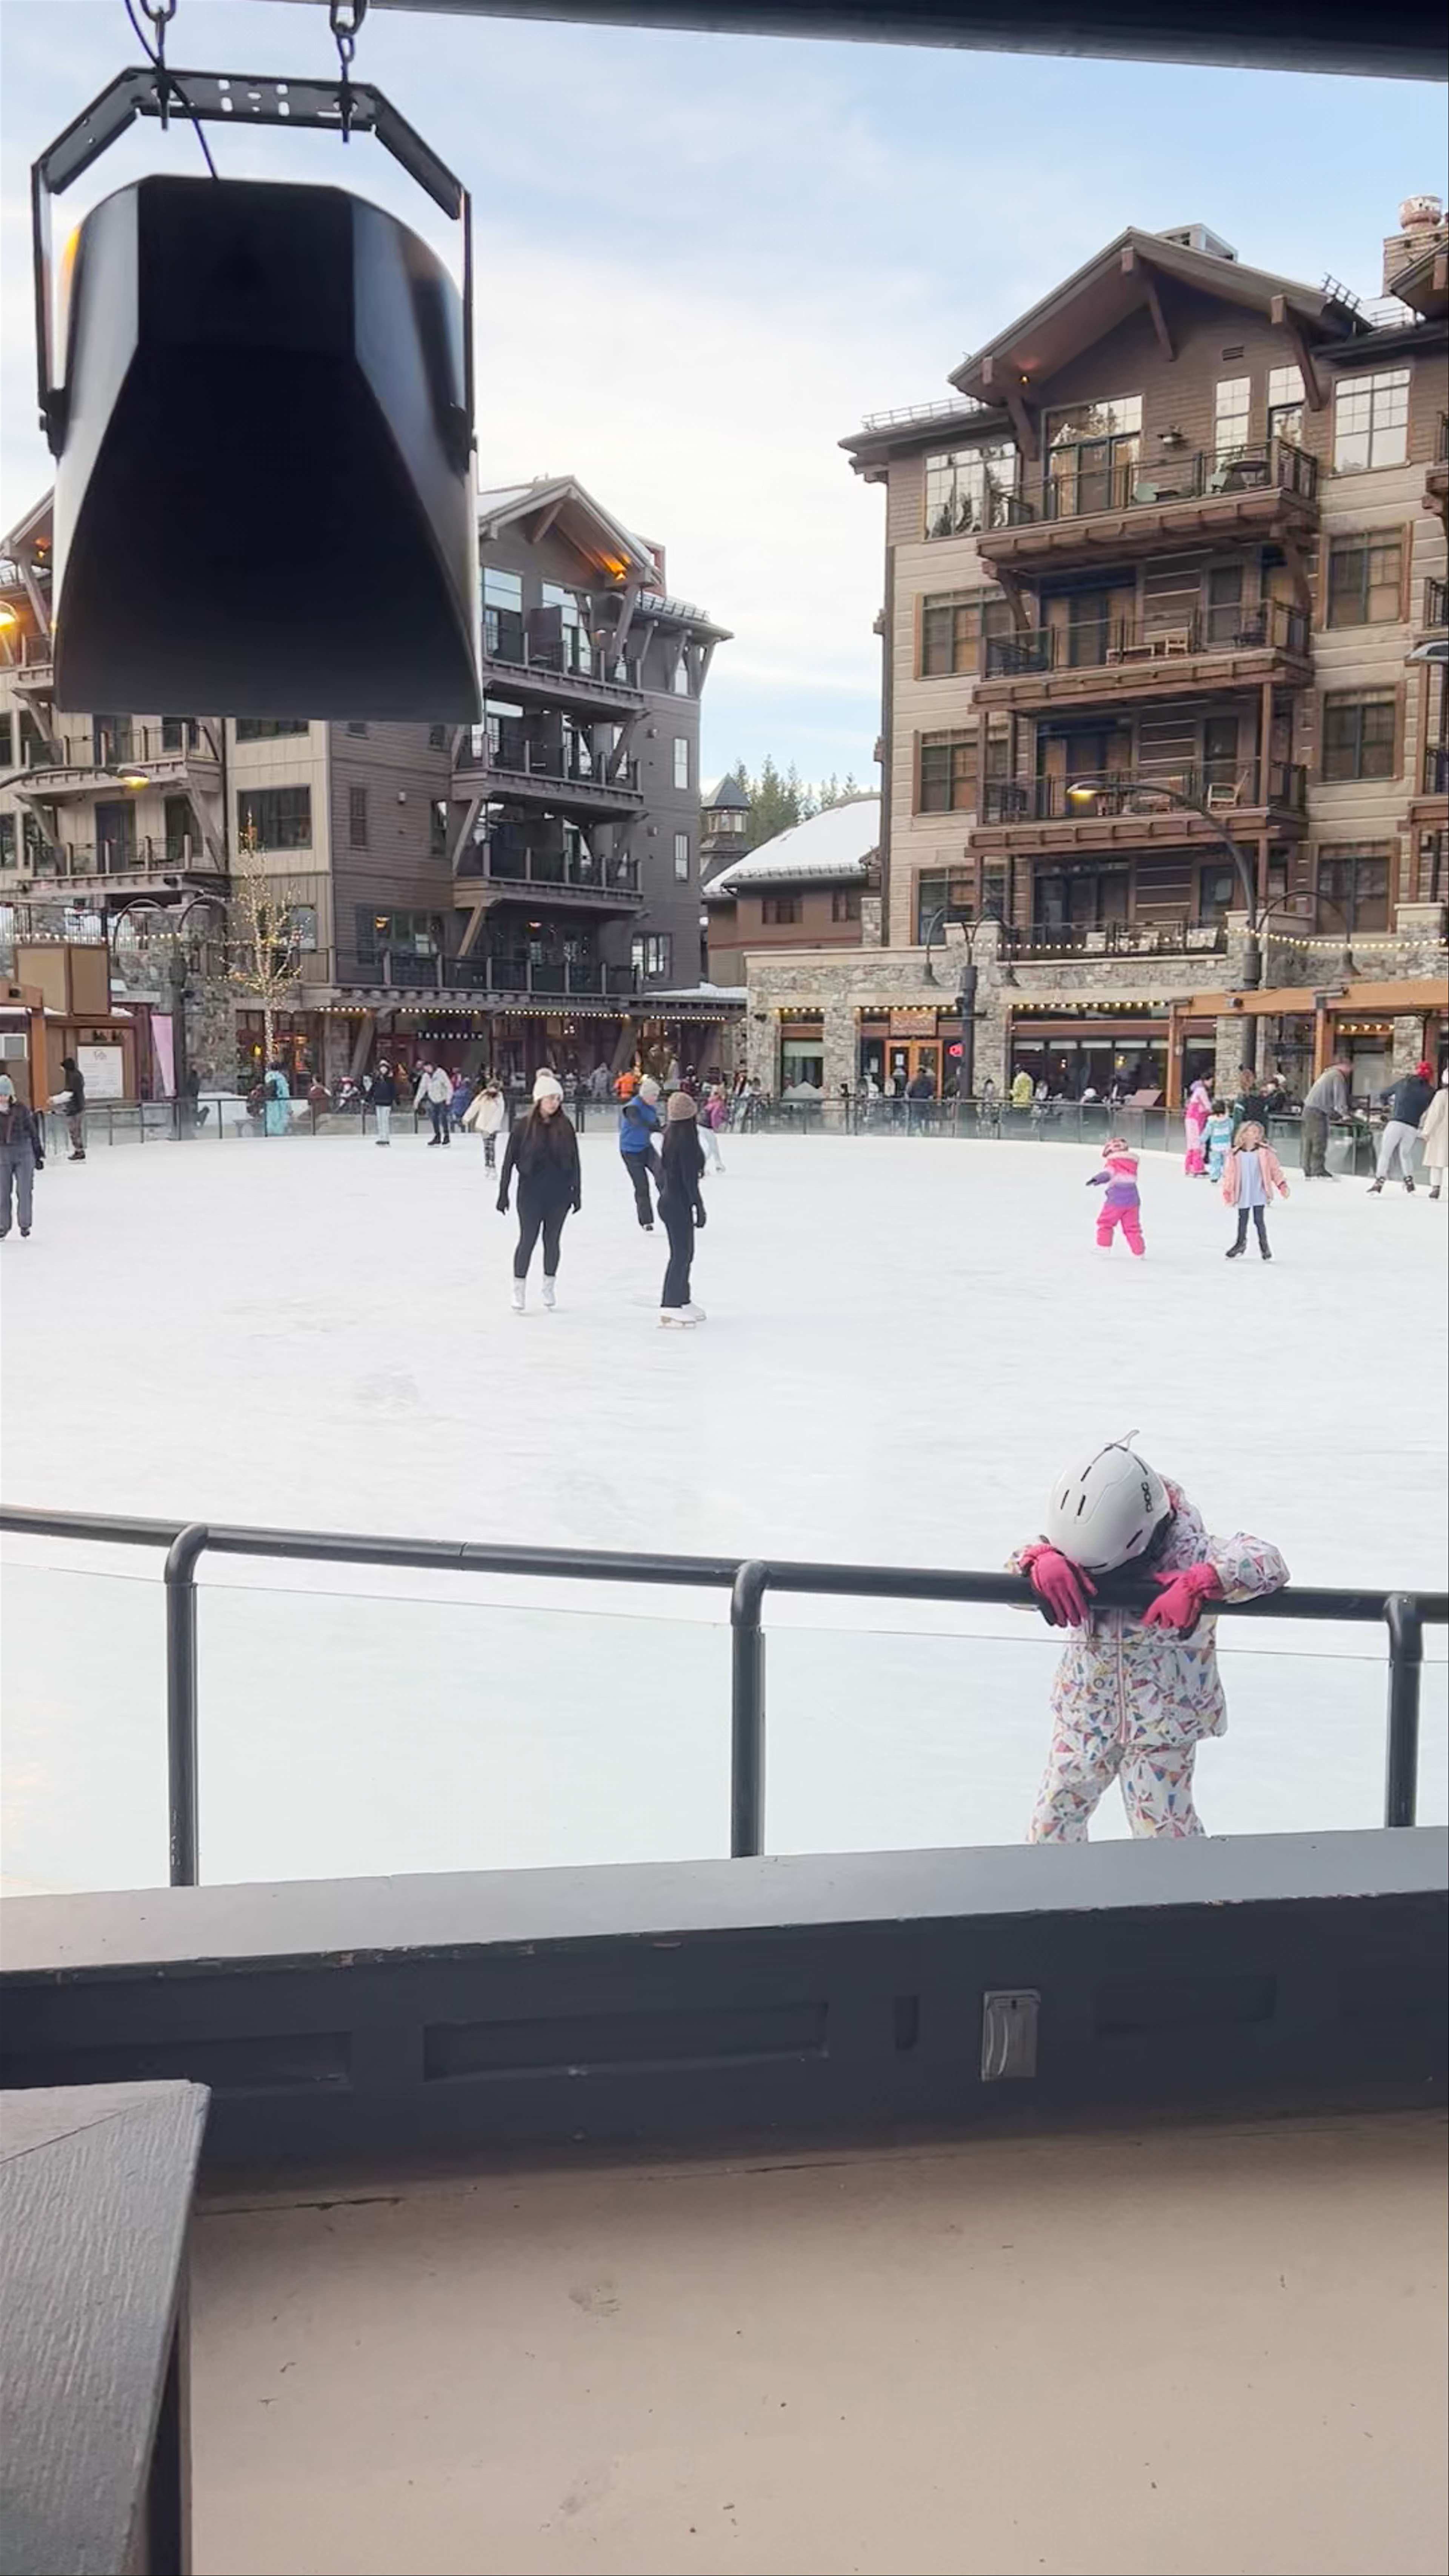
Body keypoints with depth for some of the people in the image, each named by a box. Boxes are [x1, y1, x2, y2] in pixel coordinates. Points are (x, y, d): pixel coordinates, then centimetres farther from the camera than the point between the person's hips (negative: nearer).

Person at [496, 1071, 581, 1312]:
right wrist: (503, 1194, -6)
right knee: (528, 1240, 1)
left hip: (558, 1193, 2)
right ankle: (519, 1290, 12)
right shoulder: (525, 1126, -8)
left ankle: (550, 1288, 25)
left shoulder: (565, 1126, -1)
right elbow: (509, 1161, -5)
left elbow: (574, 1161, 4)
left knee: (553, 1240, 11)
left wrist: (577, 1192, 3)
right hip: (531, 1193, -2)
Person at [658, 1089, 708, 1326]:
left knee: (684, 1252, 17)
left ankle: (682, 1301, 27)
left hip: (670, 1201, 9)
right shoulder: (686, 1140, -19)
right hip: (679, 1203, -9)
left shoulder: (672, 1136, 8)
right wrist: (699, 1207, -15)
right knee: (681, 1254, -4)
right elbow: (689, 1178, -20)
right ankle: (669, 1307, -2)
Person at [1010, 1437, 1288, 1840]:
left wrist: (1199, 1584, -52)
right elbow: (1012, 1582, -17)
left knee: (1161, 1827, 1)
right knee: (1052, 1821, 13)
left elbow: (1267, 1561, -36)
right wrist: (1041, 1561, -41)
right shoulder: (1081, 1544, -14)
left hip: (1164, 1715, -4)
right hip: (1085, 1709, 4)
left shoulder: (1186, 1553, -26)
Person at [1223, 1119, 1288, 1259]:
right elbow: (1230, 1174, 0)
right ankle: (1240, 1244, 32)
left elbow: (1275, 1169, 1)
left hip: (1259, 1195, -1)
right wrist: (1227, 1192, -2)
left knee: (1259, 1220, -1)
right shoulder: (1235, 1154, -4)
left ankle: (1264, 1247, 13)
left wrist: (1282, 1185, -6)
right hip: (1243, 1195, 1)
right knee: (1242, 1221, 14)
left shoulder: (1265, 1152, -4)